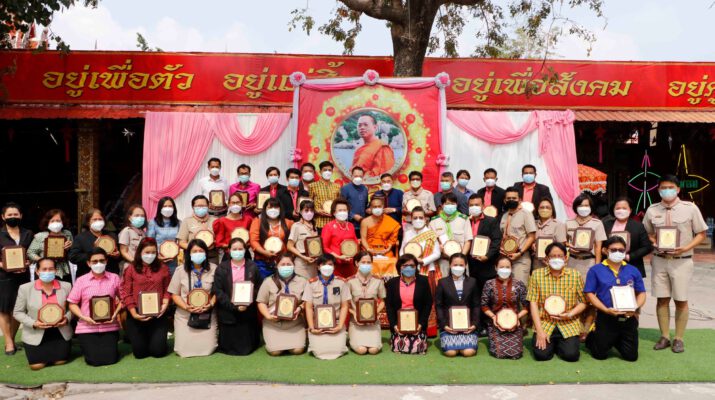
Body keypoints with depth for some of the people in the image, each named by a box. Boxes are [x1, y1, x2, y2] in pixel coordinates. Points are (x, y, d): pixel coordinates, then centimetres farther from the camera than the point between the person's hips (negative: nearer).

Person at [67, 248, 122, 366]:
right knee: (94, 360, -8)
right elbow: (72, 303, 3)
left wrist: (115, 314, -10)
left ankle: (107, 345, 26)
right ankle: (88, 347, 26)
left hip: (110, 326, 0)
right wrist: (84, 317, -12)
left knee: (110, 358, -8)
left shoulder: (114, 278, 1)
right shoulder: (81, 280, 0)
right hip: (87, 327, 0)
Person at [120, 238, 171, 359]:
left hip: (158, 315, 1)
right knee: (140, 352, 0)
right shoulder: (130, 269, 2)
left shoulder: (163, 268, 8)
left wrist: (165, 304, -11)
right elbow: (126, 293, -2)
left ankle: (156, 338, 30)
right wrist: (134, 313, -12)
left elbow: (167, 290, 6)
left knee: (158, 351, -6)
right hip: (137, 315, 0)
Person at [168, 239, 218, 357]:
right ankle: (178, 334, 25)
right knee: (184, 350, -8)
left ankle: (213, 335, 23)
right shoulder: (181, 270, 1)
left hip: (207, 316, -1)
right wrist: (186, 307, -14)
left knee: (207, 348, -11)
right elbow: (175, 294, 3)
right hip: (184, 316, 1)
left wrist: (210, 304, -16)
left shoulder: (213, 269, -1)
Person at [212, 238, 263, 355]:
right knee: (228, 347, 6)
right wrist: (233, 306, -15)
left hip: (248, 313, 1)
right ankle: (229, 348, 36)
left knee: (247, 347, 6)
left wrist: (248, 303, -15)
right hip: (228, 313, 0)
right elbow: (217, 291, -5)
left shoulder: (253, 267, 3)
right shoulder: (222, 268, 0)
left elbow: (259, 288, 3)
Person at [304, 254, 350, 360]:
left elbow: (344, 306, 2)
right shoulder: (311, 283, 1)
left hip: (336, 323, 0)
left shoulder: (341, 282, 2)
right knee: (319, 351, -18)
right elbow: (308, 307, 1)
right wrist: (311, 328, -8)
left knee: (337, 350, -19)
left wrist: (340, 326, -9)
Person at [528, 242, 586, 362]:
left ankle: (559, 344, 18)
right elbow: (533, 303, -4)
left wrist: (570, 314, -16)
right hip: (544, 323, 0)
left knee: (571, 355, -18)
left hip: (569, 324, 1)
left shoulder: (575, 275, 0)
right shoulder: (537, 274, -2)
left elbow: (583, 302, 3)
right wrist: (539, 330, -11)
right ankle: (551, 342, 19)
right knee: (541, 354, -17)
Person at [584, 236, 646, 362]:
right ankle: (591, 338, 38)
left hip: (628, 318, 3)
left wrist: (635, 308, -12)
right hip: (606, 318, -3)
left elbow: (641, 293, 9)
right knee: (600, 355, 6)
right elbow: (589, 294, -6)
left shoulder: (633, 271, 6)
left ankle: (617, 341, 38)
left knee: (631, 356, 9)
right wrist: (606, 310, -18)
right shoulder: (596, 270, -3)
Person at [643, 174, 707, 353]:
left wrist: (686, 248, -15)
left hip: (682, 261, -2)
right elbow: (647, 233, 15)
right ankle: (664, 337, 17)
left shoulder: (690, 208, -5)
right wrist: (654, 244, -6)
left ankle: (679, 339, 16)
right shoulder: (652, 210, 3)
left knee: (681, 300, 3)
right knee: (662, 299, 6)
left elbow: (701, 233, 0)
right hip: (659, 260, 2)